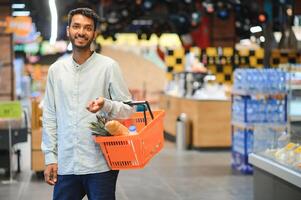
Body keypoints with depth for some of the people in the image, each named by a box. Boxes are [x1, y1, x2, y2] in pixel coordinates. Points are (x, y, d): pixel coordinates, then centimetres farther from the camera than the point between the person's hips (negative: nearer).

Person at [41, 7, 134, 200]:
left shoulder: (108, 66, -1)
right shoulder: (56, 69, 10)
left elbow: (129, 109, -2)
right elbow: (50, 116, 12)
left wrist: (106, 105, -22)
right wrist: (50, 157, 7)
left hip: (100, 164, -3)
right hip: (65, 165, 3)